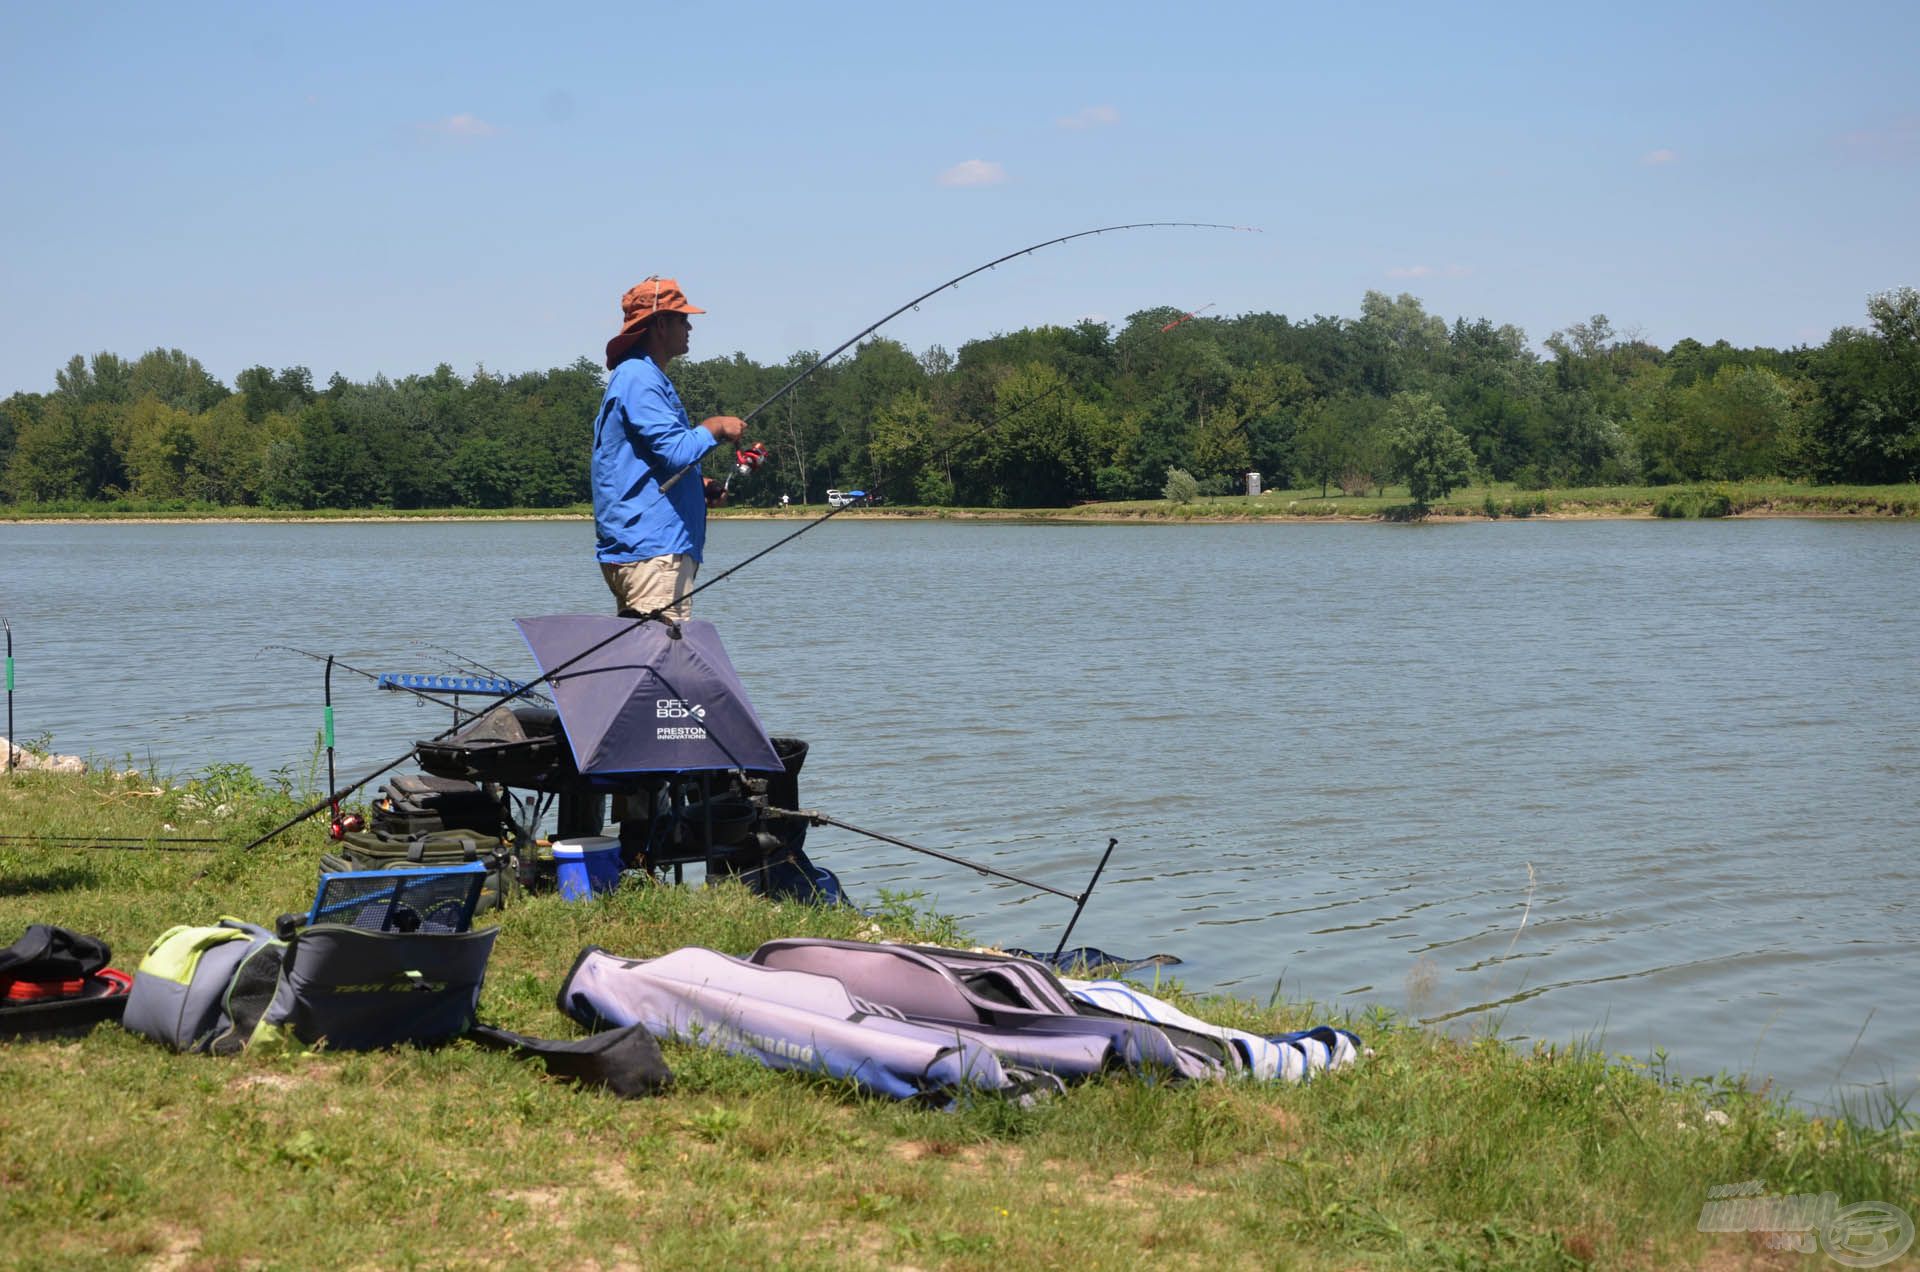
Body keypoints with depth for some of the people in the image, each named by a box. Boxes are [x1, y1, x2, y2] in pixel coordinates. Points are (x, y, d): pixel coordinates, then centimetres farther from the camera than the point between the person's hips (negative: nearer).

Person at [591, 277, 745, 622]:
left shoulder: (643, 376, 23)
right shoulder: (639, 377, -11)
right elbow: (676, 451, -22)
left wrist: (698, 486, 17)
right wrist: (715, 427, -5)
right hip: (651, 551, -11)